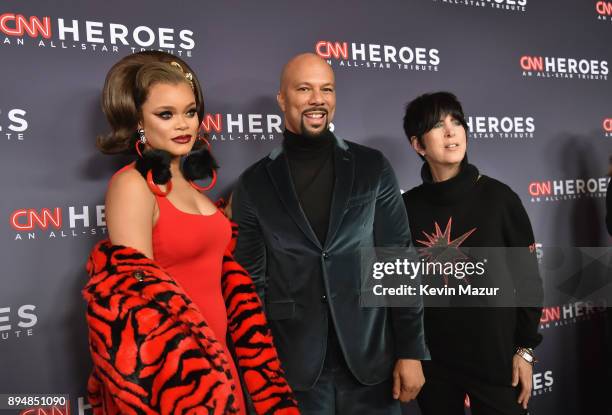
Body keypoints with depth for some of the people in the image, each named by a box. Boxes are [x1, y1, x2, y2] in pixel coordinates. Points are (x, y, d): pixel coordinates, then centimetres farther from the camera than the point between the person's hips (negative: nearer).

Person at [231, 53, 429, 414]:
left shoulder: (373, 168, 0)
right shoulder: (255, 184, -1)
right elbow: (252, 283, 1)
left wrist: (411, 351, -3)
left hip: (371, 362, 1)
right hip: (294, 368, 0)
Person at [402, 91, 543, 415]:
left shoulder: (497, 197, -7)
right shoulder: (406, 206, -3)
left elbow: (527, 278, -2)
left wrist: (525, 348, -3)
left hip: (495, 355, -1)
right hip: (432, 359, 2)